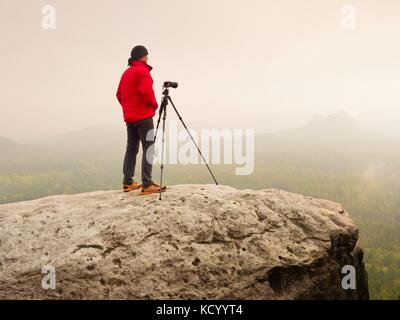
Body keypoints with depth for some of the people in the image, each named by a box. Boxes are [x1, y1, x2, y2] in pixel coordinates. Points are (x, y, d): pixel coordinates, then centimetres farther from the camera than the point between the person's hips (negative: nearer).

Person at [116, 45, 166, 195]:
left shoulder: (126, 73, 17)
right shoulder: (143, 71, -9)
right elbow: (146, 92, -21)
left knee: (131, 148, 12)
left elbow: (119, 94, 18)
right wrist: (154, 105, -6)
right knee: (148, 148, -8)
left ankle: (128, 182, 13)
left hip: (129, 117, 9)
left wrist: (127, 107, 17)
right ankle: (147, 184, -13)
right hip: (143, 116, -9)